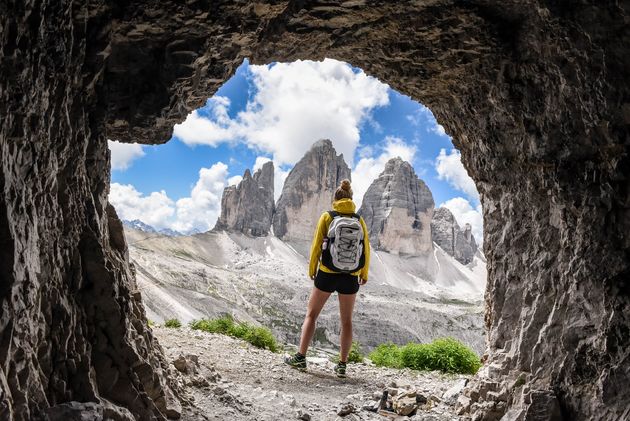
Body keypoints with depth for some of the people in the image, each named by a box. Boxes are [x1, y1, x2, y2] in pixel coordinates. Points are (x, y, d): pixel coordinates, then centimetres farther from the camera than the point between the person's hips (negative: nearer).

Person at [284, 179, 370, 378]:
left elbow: (316, 246, -4)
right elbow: (366, 249, 4)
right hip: (350, 277, 2)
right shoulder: (359, 220, 2)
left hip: (327, 274, -2)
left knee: (311, 314, 13)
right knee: (346, 320, 13)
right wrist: (364, 274, 17)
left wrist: (312, 269, 10)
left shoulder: (326, 217, -4)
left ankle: (300, 358, 13)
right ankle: (342, 365, 14)